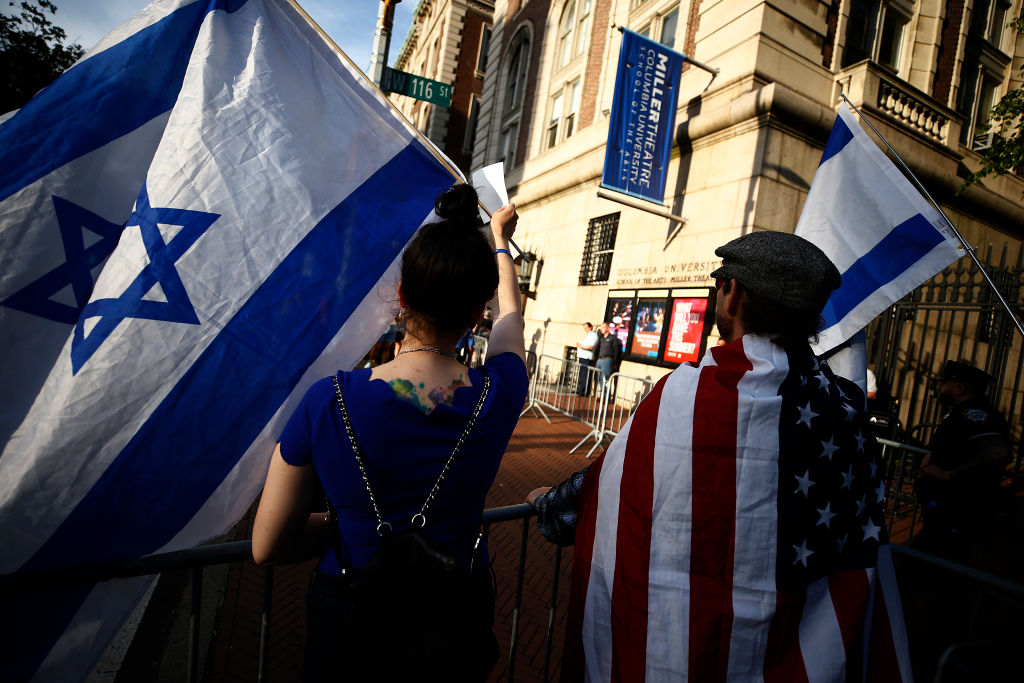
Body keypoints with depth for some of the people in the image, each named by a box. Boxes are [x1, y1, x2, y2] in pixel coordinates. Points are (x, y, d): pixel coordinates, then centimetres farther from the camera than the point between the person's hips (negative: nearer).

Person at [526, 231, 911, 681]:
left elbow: (608, 490, -13)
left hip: (680, 642, -3)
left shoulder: (687, 394, -25)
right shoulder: (846, 409, -11)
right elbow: (860, 552, -1)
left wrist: (548, 503, 6)